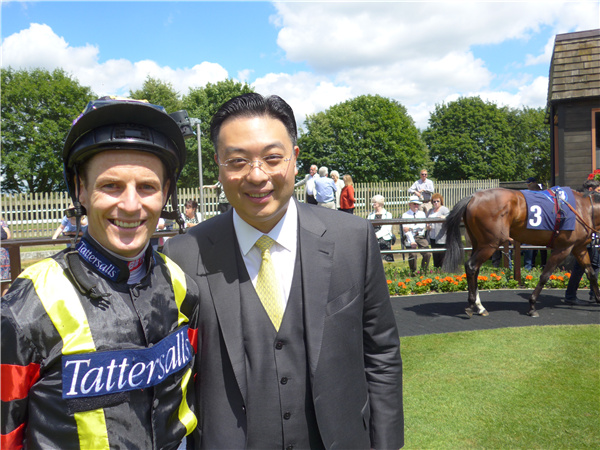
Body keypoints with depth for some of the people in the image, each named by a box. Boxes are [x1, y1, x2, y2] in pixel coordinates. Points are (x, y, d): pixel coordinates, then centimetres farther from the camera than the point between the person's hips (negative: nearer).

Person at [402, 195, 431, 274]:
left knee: (427, 254, -12)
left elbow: (423, 226, 0)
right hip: (410, 237, -3)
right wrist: (412, 241, -17)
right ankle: (413, 273, -1)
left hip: (420, 236, 3)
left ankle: (424, 272, 5)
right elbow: (406, 229, -5)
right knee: (413, 254, -18)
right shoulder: (405, 215, 6)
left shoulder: (422, 214, 16)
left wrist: (411, 227, -13)